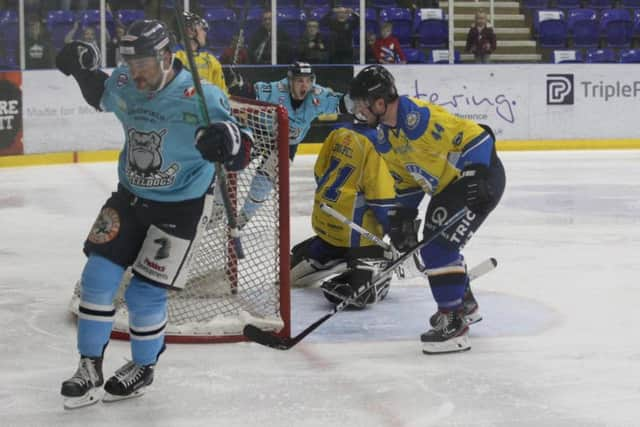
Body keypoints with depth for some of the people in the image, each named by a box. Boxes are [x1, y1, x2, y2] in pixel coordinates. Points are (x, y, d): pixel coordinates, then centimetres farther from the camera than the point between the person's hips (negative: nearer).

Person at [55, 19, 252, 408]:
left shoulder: (201, 99, -26)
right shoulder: (123, 85, -9)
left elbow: (241, 153, -26)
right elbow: (101, 97, 16)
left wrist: (228, 144, -50)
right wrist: (84, 68, -4)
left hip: (181, 206, -5)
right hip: (130, 196, 5)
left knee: (146, 294, -4)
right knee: (97, 277, 0)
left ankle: (143, 369, 24)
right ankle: (90, 368, 15)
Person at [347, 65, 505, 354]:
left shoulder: (419, 117, -27)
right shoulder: (384, 137, 4)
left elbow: (477, 136, -24)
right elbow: (407, 177, 14)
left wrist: (477, 174, -28)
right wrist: (404, 216, 7)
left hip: (480, 177, -10)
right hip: (448, 187, 11)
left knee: (439, 248, -16)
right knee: (434, 246, 20)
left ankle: (454, 323, -10)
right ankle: (465, 304, 40)